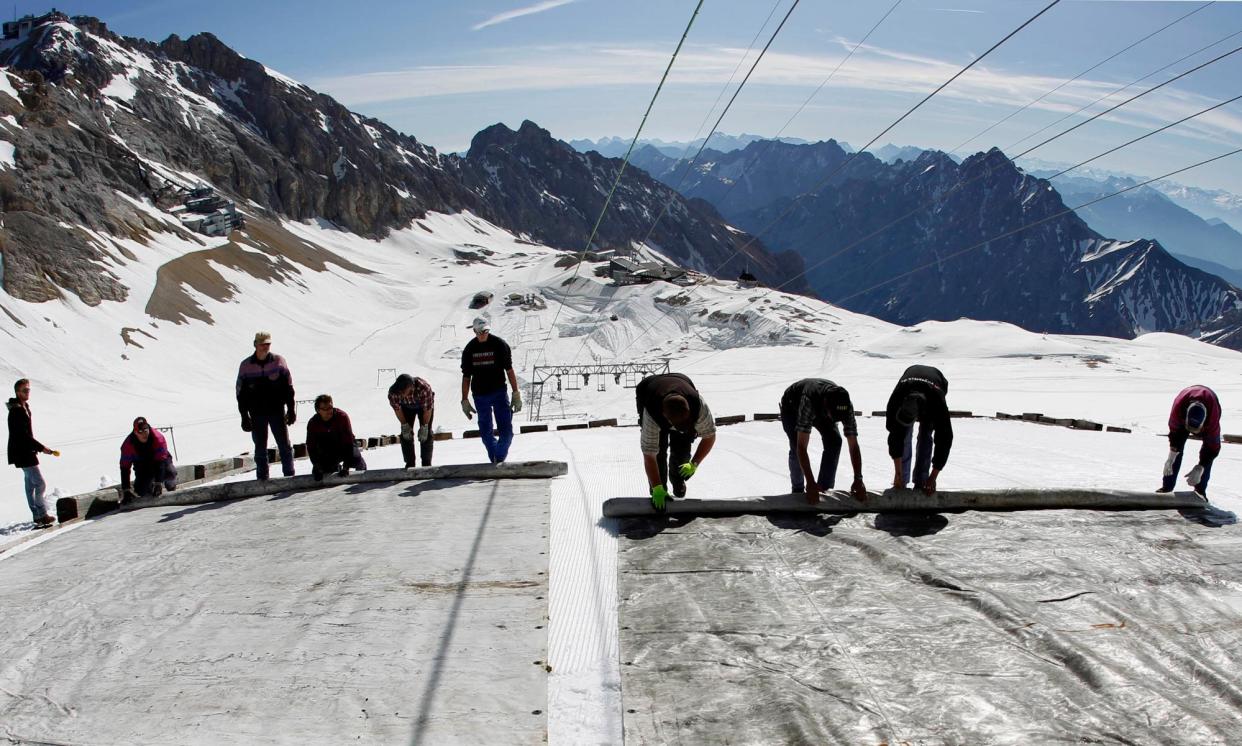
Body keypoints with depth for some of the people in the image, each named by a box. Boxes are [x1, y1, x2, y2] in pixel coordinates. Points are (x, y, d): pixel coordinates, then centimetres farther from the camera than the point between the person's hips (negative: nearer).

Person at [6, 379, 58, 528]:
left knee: (31, 484, 12)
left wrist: (38, 447, 16)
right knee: (40, 483, -10)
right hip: (24, 454, -10)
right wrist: (41, 447, -19)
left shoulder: (24, 407, 14)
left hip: (27, 452, 10)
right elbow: (24, 435, -22)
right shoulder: (17, 410, -17)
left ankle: (37, 515, 17)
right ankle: (42, 515, -8)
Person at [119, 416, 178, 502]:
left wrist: (158, 484, -39)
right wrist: (126, 490, -29)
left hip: (160, 460, -1)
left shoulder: (158, 438, -32)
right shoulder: (128, 444, -26)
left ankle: (170, 485, 6)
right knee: (140, 492, -13)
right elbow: (124, 467, -24)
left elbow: (160, 460, -33)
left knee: (170, 472, -30)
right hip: (142, 467, 1)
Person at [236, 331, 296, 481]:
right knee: (260, 447, 6)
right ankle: (262, 478, 14)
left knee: (285, 445, 0)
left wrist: (291, 409, 1)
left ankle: (289, 474, 9)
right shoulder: (246, 366, 1)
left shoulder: (279, 362, 1)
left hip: (277, 411, 0)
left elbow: (288, 387, 5)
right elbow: (241, 393, 4)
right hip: (257, 414, 0)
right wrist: (244, 416, 0)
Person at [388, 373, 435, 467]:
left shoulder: (424, 388, -44)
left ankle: (426, 463, 2)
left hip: (424, 405, -2)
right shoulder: (393, 392, -36)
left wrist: (424, 426, -24)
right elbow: (397, 409, -17)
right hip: (406, 407, 2)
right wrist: (404, 425, -15)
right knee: (406, 434, -5)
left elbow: (428, 409, -29)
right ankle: (410, 464, 5)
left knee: (426, 433, -9)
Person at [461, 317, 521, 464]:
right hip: (480, 395, 2)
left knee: (506, 432, -7)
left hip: (499, 392, -2)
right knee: (485, 432, 5)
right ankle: (496, 462, 17)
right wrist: (465, 401, 4)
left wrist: (516, 394, -7)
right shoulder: (469, 349, 1)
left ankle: (499, 459, 10)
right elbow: (466, 377, 6)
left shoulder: (500, 344, -5)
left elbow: (509, 370, -3)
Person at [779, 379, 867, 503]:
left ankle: (825, 489, -6)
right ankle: (798, 489, 4)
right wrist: (810, 483, -51)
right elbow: (801, 446, -49)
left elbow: (853, 446, -29)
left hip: (820, 409, 3)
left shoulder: (845, 405, -35)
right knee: (796, 447, -21)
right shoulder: (809, 401, -48)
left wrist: (858, 480, -37)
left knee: (834, 441, -19)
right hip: (792, 406, -3)